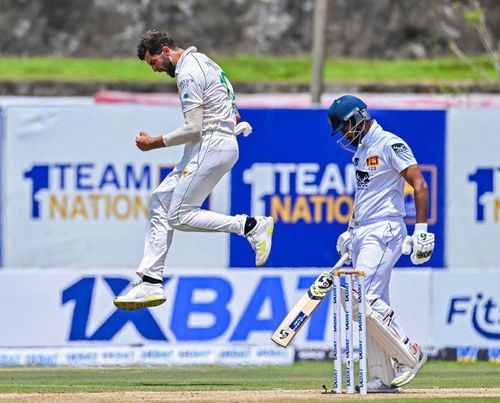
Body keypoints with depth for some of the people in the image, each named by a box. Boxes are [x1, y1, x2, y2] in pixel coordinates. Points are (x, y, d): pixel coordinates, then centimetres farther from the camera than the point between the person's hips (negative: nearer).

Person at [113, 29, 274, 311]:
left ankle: (252, 226, -11)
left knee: (180, 216, -11)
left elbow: (194, 129, -18)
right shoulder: (201, 61, 17)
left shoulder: (188, 74, -14)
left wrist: (156, 143, -10)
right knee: (160, 205, 8)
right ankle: (151, 282, 5)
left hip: (211, 147, -11)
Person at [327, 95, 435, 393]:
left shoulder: (390, 145, -10)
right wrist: (350, 233, 22)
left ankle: (411, 354, -7)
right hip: (362, 234, 9)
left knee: (365, 300, -18)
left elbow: (419, 185, -15)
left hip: (383, 232, -9)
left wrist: (421, 231, -20)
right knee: (375, 305, 6)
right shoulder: (362, 150, 19)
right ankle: (384, 377, 7)